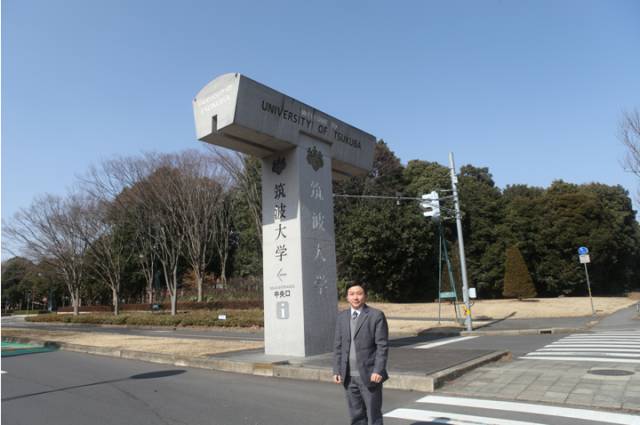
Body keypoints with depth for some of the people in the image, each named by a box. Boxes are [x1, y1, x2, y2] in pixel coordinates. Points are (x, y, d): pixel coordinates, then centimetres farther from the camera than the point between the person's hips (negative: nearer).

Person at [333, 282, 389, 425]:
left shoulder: (376, 316, -7)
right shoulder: (342, 317, 8)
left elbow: (382, 346, -10)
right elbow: (338, 346, 9)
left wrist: (378, 371, -17)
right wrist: (336, 370, 3)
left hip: (369, 375, -4)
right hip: (348, 376, 4)